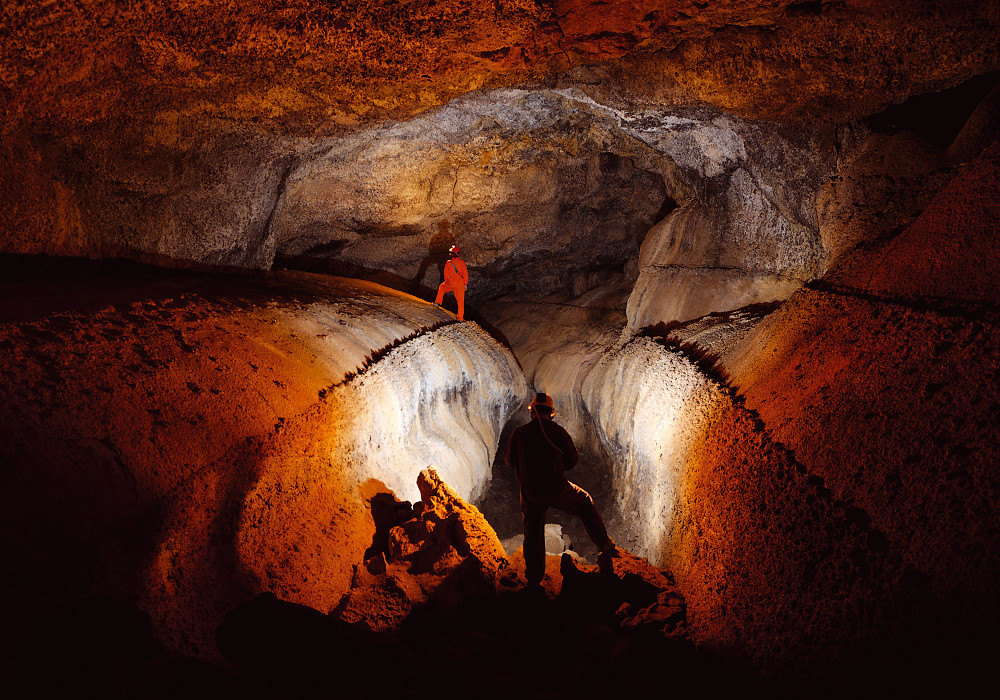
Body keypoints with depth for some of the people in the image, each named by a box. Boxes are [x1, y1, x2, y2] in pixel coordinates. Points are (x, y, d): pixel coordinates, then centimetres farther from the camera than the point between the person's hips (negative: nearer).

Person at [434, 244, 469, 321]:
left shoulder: (448, 263, -4)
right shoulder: (462, 262, 0)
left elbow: (446, 274, 4)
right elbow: (465, 273, 1)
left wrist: (447, 282, 21)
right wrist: (465, 284, 9)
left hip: (450, 283, -1)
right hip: (460, 284, 1)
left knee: (441, 287, 30)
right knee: (460, 300, 6)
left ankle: (438, 303, 30)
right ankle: (460, 318, 3)